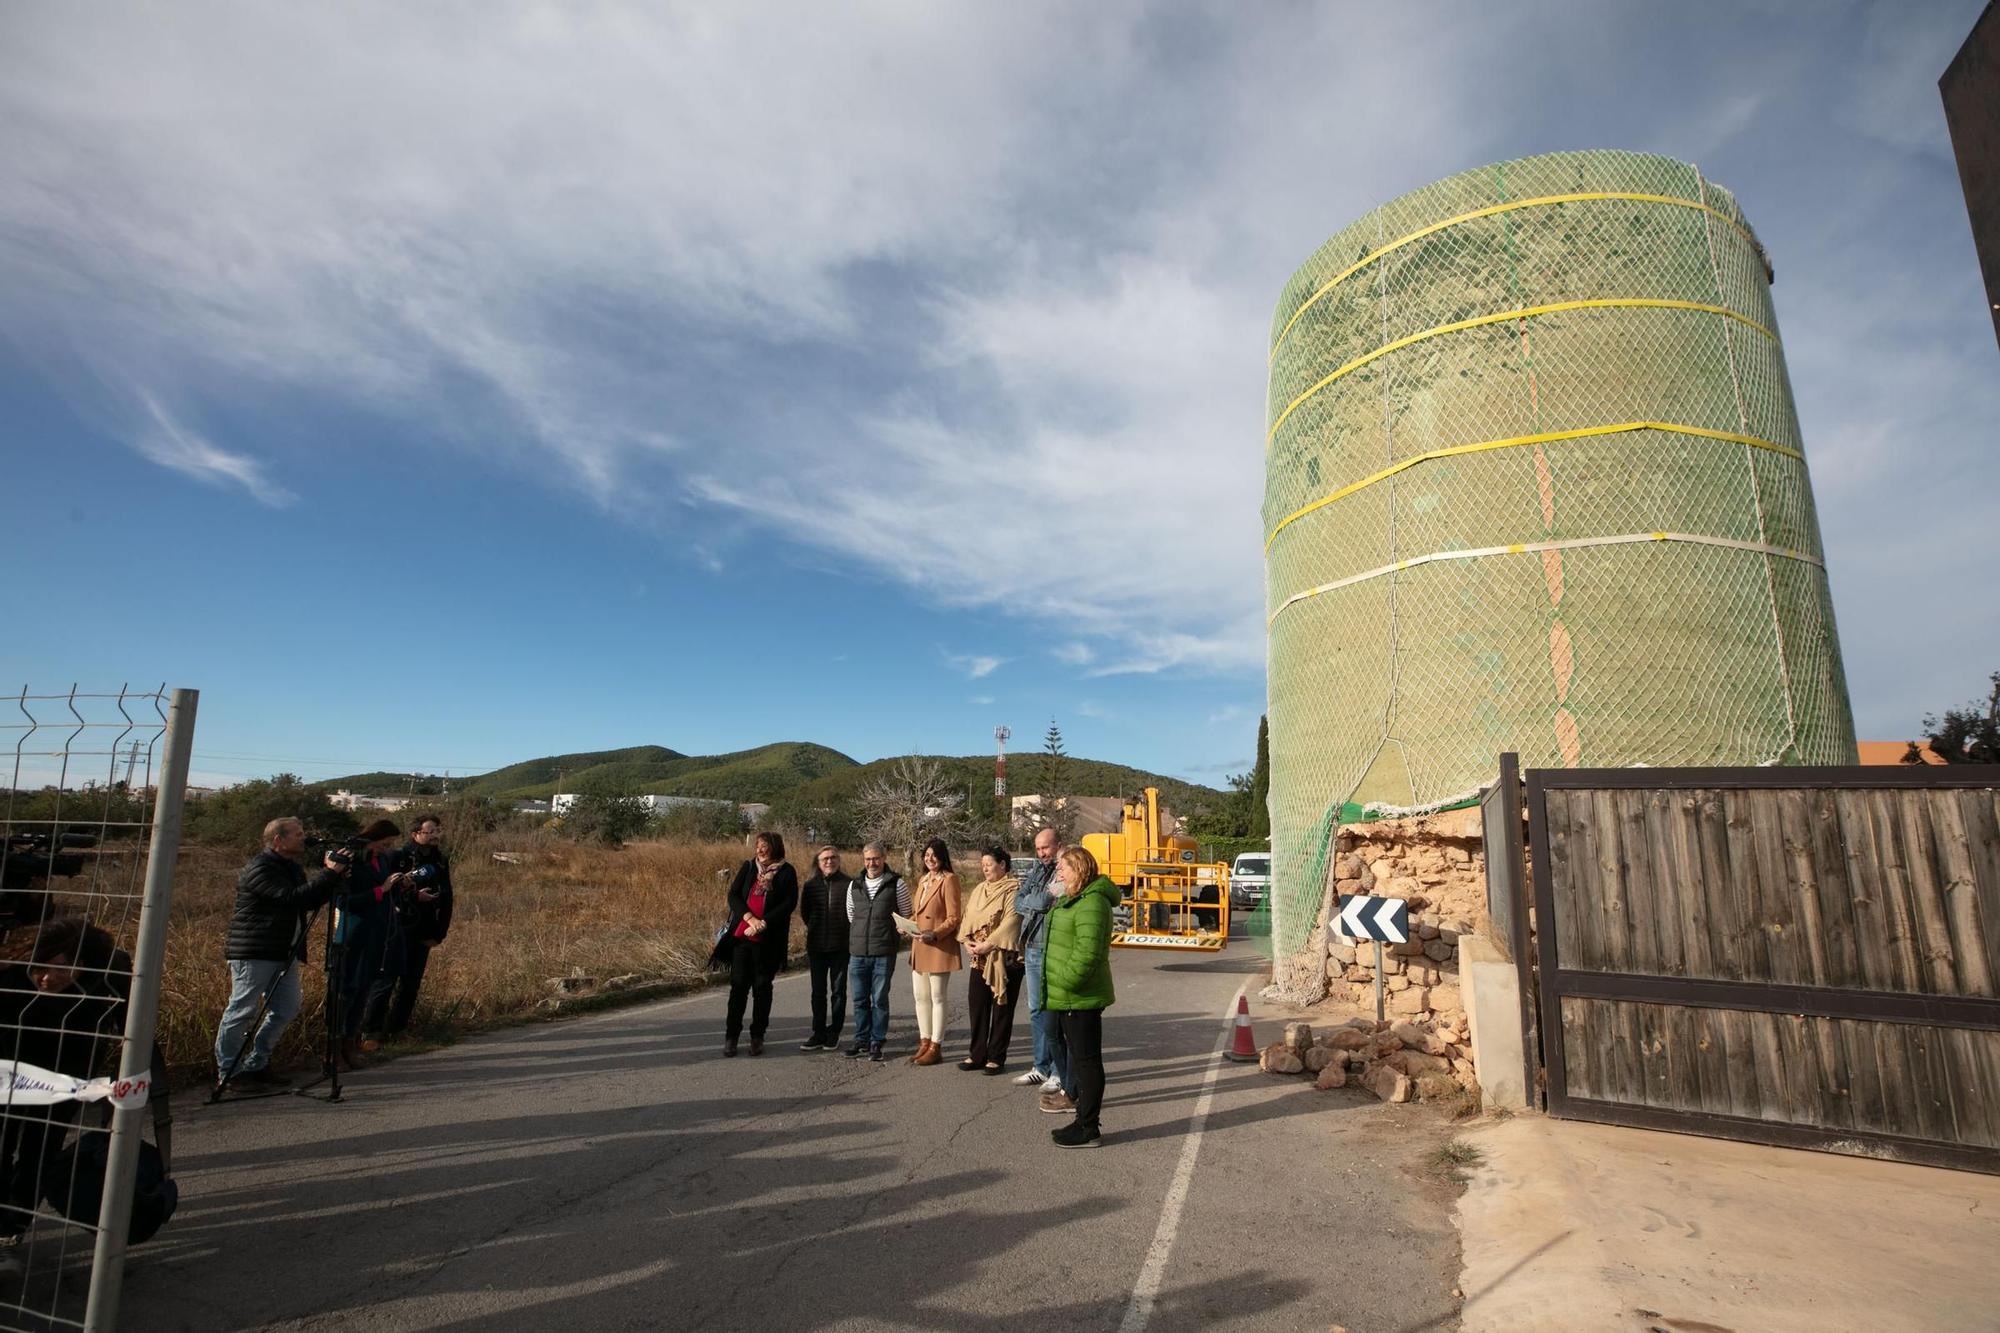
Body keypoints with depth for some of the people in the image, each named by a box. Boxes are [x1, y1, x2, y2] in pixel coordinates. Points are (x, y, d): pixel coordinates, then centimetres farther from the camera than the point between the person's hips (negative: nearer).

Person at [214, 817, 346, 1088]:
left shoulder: (292, 867, 15)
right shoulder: (259, 869, -15)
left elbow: (310, 902, 14)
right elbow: (292, 898, -25)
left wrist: (335, 876, 0)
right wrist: (330, 874, -22)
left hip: (285, 953, 9)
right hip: (253, 953, -9)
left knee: (287, 1009, 9)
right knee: (241, 1011, 0)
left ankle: (256, 1064, 22)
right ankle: (227, 1070, 13)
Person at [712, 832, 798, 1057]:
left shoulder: (786, 872, -2)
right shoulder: (748, 867, 7)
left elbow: (789, 903, -8)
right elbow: (733, 895, 1)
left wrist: (763, 923, -16)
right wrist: (750, 918, -14)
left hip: (769, 940, -2)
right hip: (742, 936, 2)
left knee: (762, 987, 7)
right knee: (738, 985, 4)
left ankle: (757, 1036, 18)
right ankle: (731, 1036, 14)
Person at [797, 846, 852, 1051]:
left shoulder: (849, 883, -9)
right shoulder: (810, 886, 3)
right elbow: (804, 913, 16)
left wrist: (846, 932, -1)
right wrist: (815, 929, 13)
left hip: (841, 947, -3)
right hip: (816, 946, 3)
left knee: (838, 990, 6)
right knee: (818, 991, 9)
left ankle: (833, 1034, 15)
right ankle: (818, 1033, 18)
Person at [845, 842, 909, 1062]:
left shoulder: (897, 884, -3)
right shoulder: (854, 885, 8)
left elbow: (906, 916, 5)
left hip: (884, 953, -3)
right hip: (857, 952, 3)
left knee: (880, 999, 3)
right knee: (860, 999, 10)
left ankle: (877, 1042, 15)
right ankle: (861, 1040, 23)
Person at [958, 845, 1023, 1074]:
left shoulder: (1014, 889, -8)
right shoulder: (979, 889, 15)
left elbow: (1010, 921, -16)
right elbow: (968, 916, 13)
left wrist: (988, 944, -18)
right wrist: (967, 940, -3)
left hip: (1005, 958, -7)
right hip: (979, 959, 7)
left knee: (1001, 1008, 3)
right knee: (976, 1005, 8)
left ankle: (996, 1057, 13)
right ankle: (977, 1055, 19)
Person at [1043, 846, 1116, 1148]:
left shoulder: (1091, 902, -20)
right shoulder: (1071, 900, 15)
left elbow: (1087, 952, -29)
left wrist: (1065, 981, -22)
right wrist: (1057, 986, 20)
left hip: (1081, 998, -11)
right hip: (1068, 996, 11)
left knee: (1086, 1060, 0)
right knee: (1080, 1057, 18)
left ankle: (1088, 1129, 9)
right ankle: (1084, 1119, 29)